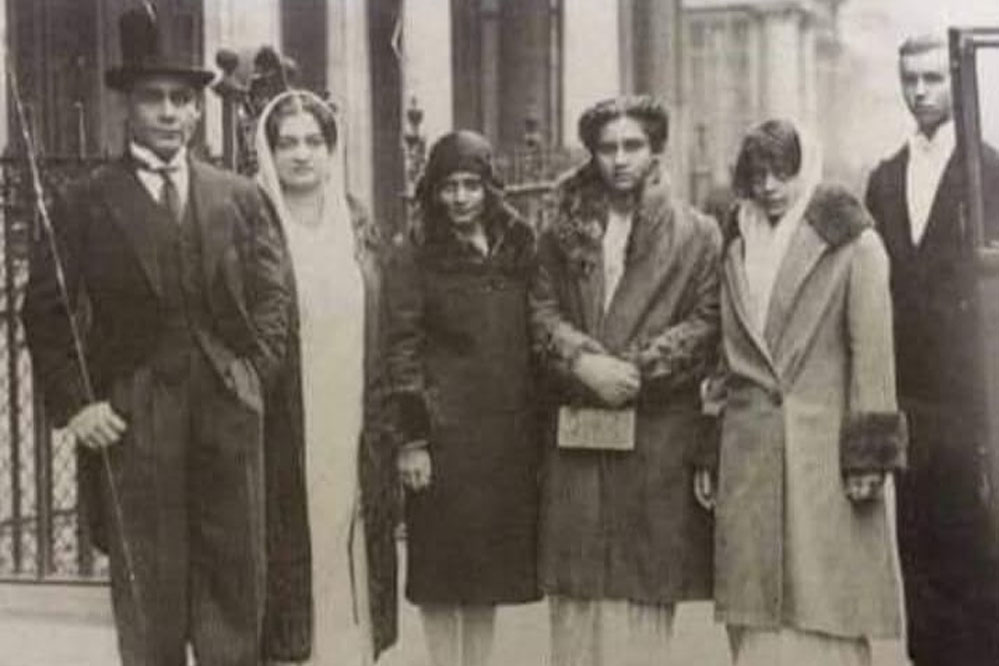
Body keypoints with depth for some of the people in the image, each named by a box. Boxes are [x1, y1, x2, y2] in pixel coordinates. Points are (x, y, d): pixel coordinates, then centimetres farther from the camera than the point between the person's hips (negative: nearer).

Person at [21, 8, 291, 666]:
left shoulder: (241, 199, 11)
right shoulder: (86, 205, 2)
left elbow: (273, 295, 12)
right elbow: (45, 312, 1)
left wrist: (256, 376, 0)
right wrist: (74, 405, -6)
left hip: (231, 412, 3)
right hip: (132, 420, -2)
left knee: (236, 581, 7)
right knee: (147, 591, 2)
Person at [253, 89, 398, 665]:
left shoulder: (359, 231, 11)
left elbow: (383, 338, 13)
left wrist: (384, 436, 9)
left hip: (350, 433, 4)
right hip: (282, 435, -4)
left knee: (347, 563, 6)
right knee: (290, 559, -2)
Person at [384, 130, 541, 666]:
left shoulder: (518, 247, 11)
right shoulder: (416, 254, -2)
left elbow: (534, 338, 14)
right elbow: (401, 347, -6)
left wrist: (539, 421, 8)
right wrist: (411, 437, -13)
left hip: (509, 430, 4)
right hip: (443, 432, -4)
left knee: (493, 565, 9)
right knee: (441, 567, 2)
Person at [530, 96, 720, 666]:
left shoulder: (696, 233, 3)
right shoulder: (563, 231, 12)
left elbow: (708, 322, -3)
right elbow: (544, 310, 6)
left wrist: (638, 367, -12)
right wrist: (584, 361, -11)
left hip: (659, 430, -2)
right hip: (575, 429, 2)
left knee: (645, 589, 0)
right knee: (576, 585, 4)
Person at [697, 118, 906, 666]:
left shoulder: (853, 244, -1)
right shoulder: (736, 246, 13)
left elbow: (872, 352, -5)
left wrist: (868, 456, -10)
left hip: (823, 450, -4)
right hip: (747, 454, 4)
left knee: (825, 610, -2)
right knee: (755, 617, 5)